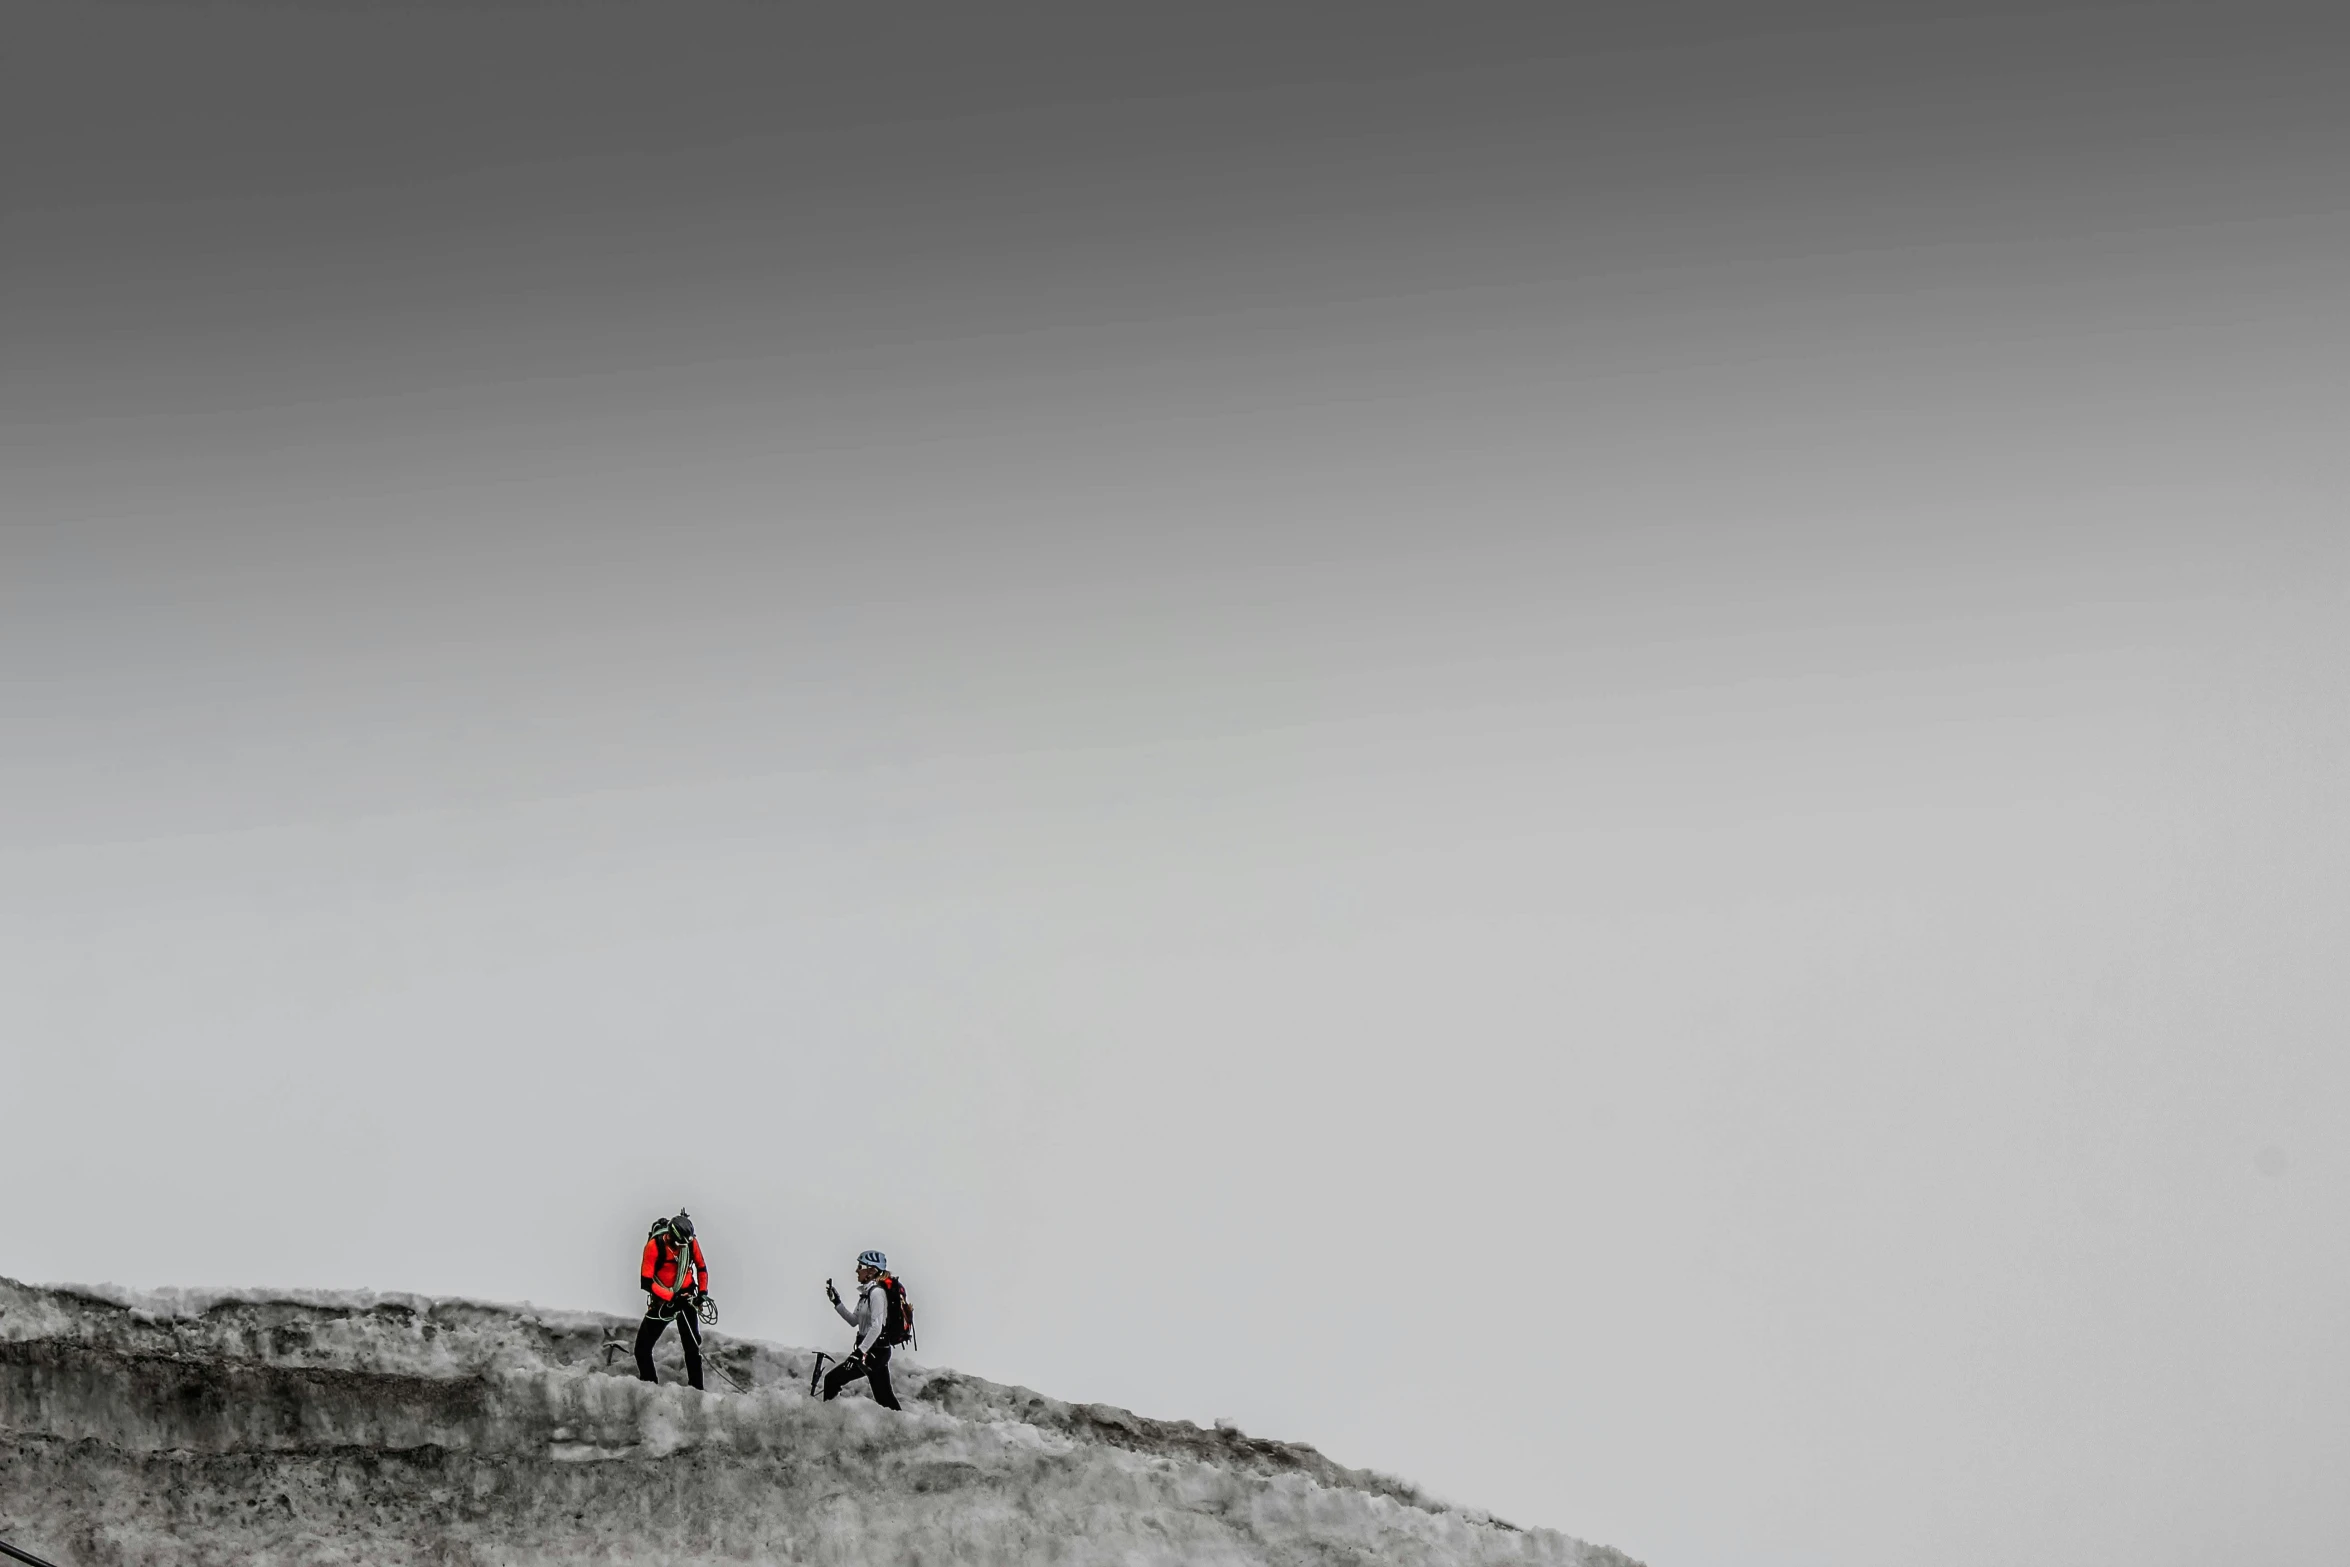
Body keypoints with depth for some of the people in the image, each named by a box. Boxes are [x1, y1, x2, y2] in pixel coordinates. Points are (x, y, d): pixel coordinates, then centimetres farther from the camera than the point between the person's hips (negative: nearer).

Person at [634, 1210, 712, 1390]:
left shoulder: (691, 1241, -11)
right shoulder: (654, 1245, -22)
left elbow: (701, 1268, 8)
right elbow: (646, 1281, -20)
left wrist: (703, 1292, -5)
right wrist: (672, 1298, -25)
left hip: (686, 1297, 2)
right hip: (661, 1300, -1)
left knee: (692, 1346, -5)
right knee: (642, 1348, -4)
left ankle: (696, 1389, 2)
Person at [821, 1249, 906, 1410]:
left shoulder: (877, 1292, -15)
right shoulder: (867, 1291, 13)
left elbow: (876, 1327, -24)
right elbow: (854, 1321, 19)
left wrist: (860, 1351, -28)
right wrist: (836, 1302, 11)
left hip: (875, 1350, -10)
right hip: (879, 1351, 10)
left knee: (831, 1380, -6)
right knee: (883, 1395, 12)